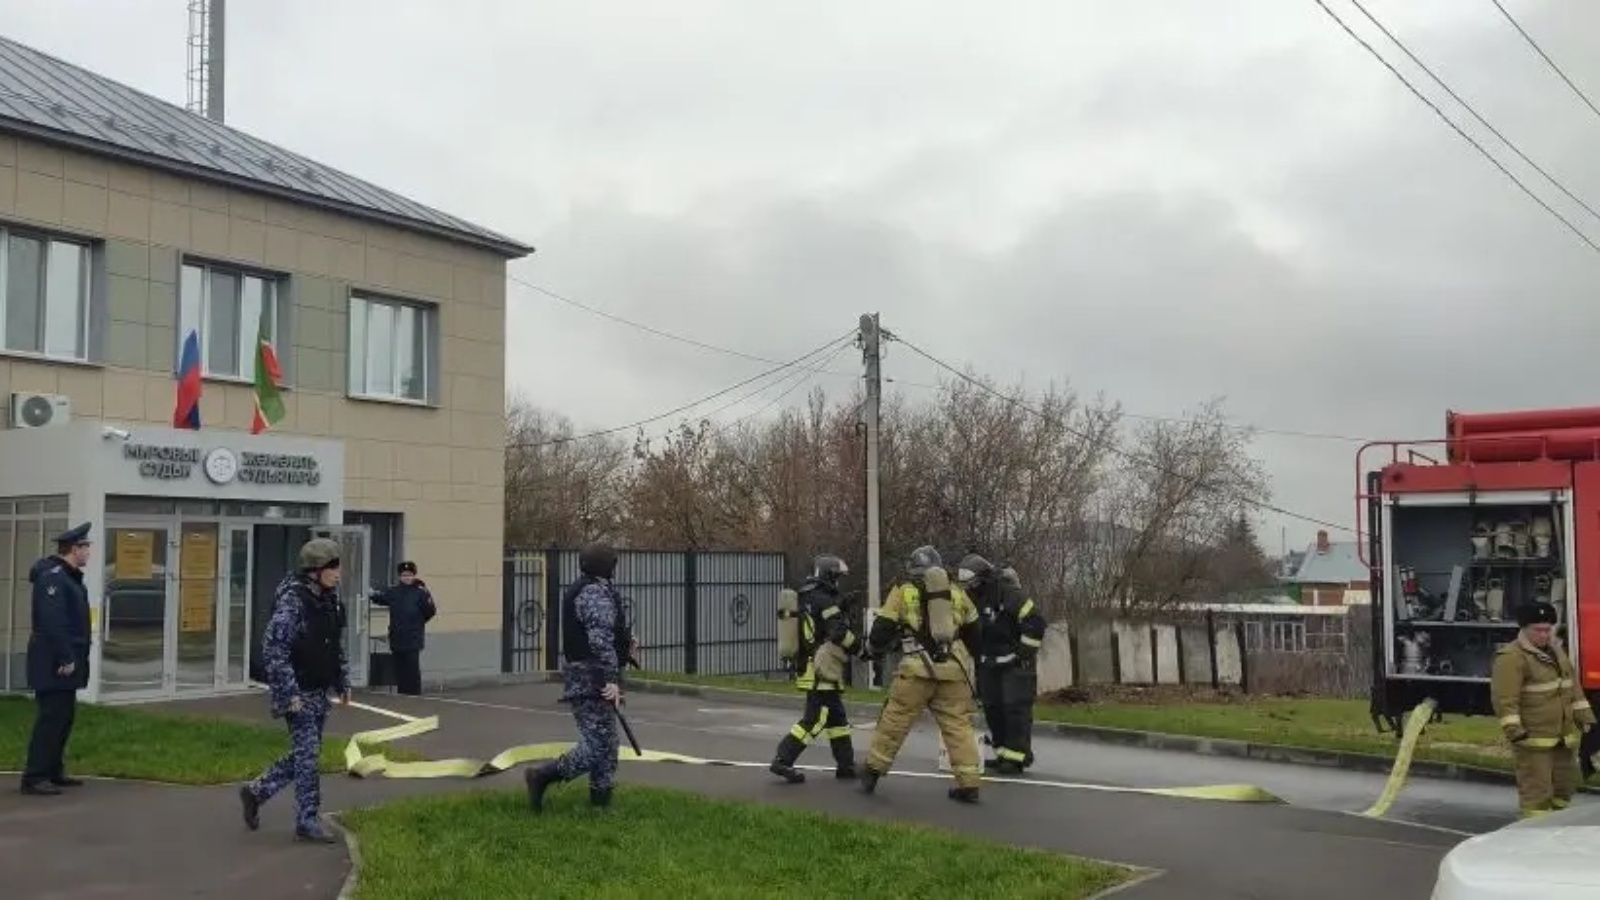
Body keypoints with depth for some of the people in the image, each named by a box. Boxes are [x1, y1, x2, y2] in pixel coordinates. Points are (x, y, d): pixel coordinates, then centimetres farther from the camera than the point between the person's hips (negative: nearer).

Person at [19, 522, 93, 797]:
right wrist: (65, 659, -24)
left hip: (65, 660, 10)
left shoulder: (68, 577, 16)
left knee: (64, 717, 15)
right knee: (51, 718, -9)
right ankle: (34, 777, -6)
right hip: (53, 664, -10)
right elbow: (53, 622, -24)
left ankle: (54, 771, 23)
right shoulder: (52, 577, -17)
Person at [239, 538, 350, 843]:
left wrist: (343, 683, 16)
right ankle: (307, 822, 7)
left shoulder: (330, 599, 8)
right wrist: (289, 694, -21)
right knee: (307, 755, -3)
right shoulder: (292, 601, -18)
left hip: (319, 692, 8)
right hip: (298, 693, -8)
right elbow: (274, 649, -21)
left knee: (305, 753, 15)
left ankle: (256, 792, 31)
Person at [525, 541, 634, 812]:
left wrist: (624, 643, 19)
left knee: (606, 748, 12)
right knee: (595, 747, -11)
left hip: (584, 678, 11)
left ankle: (601, 801, 15)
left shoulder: (580, 591, 18)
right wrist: (612, 679, -24)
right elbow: (601, 640, -23)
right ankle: (542, 777, -7)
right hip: (594, 680, -11)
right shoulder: (597, 592, -15)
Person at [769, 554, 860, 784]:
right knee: (814, 720, -8)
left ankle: (846, 765, 20)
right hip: (822, 671, -10)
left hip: (810, 668, 10)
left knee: (837, 718, 15)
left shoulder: (806, 599, 13)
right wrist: (859, 647, -9)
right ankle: (782, 761, -10)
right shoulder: (824, 600, -16)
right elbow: (839, 633, -22)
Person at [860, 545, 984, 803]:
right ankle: (969, 784, 6)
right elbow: (973, 634, 24)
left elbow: (882, 630, 7)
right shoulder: (958, 594, 16)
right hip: (954, 670, 3)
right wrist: (964, 655, 41)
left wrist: (873, 648, 27)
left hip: (917, 668, -2)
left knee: (894, 720, 8)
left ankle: (873, 770, 16)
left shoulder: (902, 593, 7)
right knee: (959, 725, 7)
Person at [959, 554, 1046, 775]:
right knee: (992, 708, 7)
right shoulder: (970, 599, 3)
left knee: (1016, 708, -9)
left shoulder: (1008, 594, -20)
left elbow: (1035, 622, -22)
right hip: (989, 664, 7)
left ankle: (1017, 757, -6)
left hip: (1016, 663, -7)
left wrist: (1025, 653, -18)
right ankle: (1003, 754, 17)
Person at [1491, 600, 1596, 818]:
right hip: (1533, 737, -9)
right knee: (1536, 791, -7)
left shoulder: (1556, 650, 14)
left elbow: (1572, 685, 20)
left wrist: (1583, 714, 15)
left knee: (1566, 784, 17)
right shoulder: (1511, 657, -15)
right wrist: (1513, 729, -26)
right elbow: (1504, 698, -20)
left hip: (1563, 736, 9)